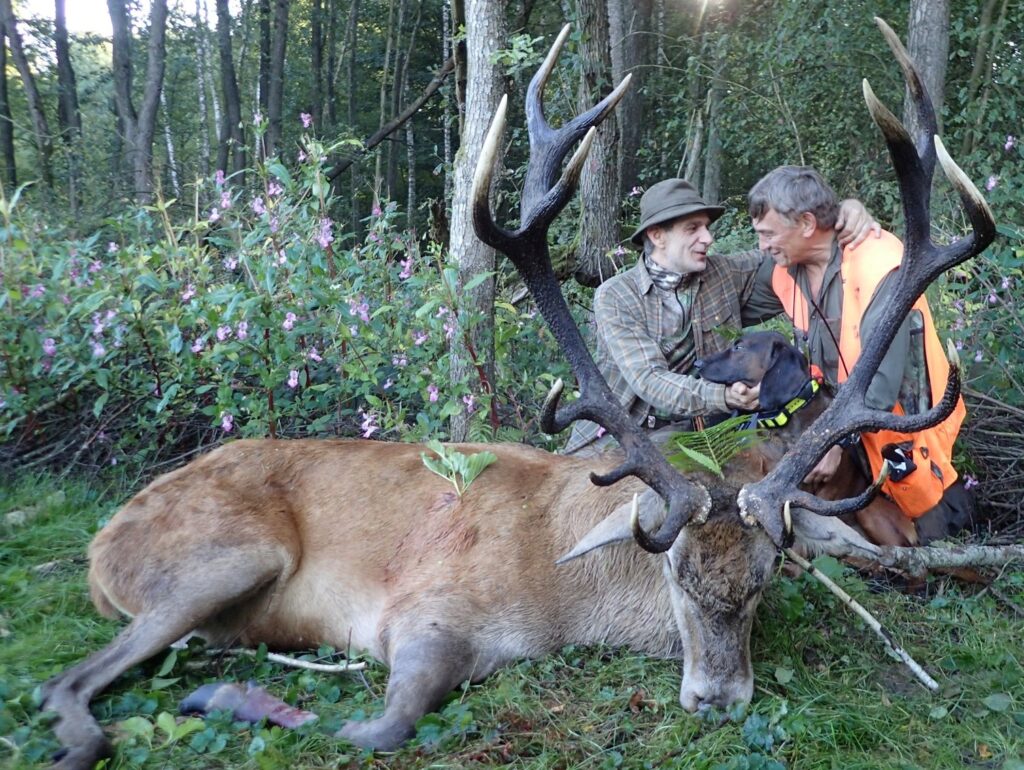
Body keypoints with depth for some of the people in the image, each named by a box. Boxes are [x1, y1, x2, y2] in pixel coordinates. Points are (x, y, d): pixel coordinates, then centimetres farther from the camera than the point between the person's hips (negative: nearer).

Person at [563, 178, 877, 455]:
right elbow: (648, 379, -22)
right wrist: (724, 397, -38)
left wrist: (844, 211, -16)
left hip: (688, 433, 3)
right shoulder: (614, 297, -12)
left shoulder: (726, 274, 0)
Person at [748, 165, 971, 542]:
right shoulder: (787, 273, -5)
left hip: (904, 420, -6)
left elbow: (881, 375, -29)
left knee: (929, 527, 4)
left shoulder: (880, 266, -25)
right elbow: (809, 355, 2)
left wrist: (835, 442, -30)